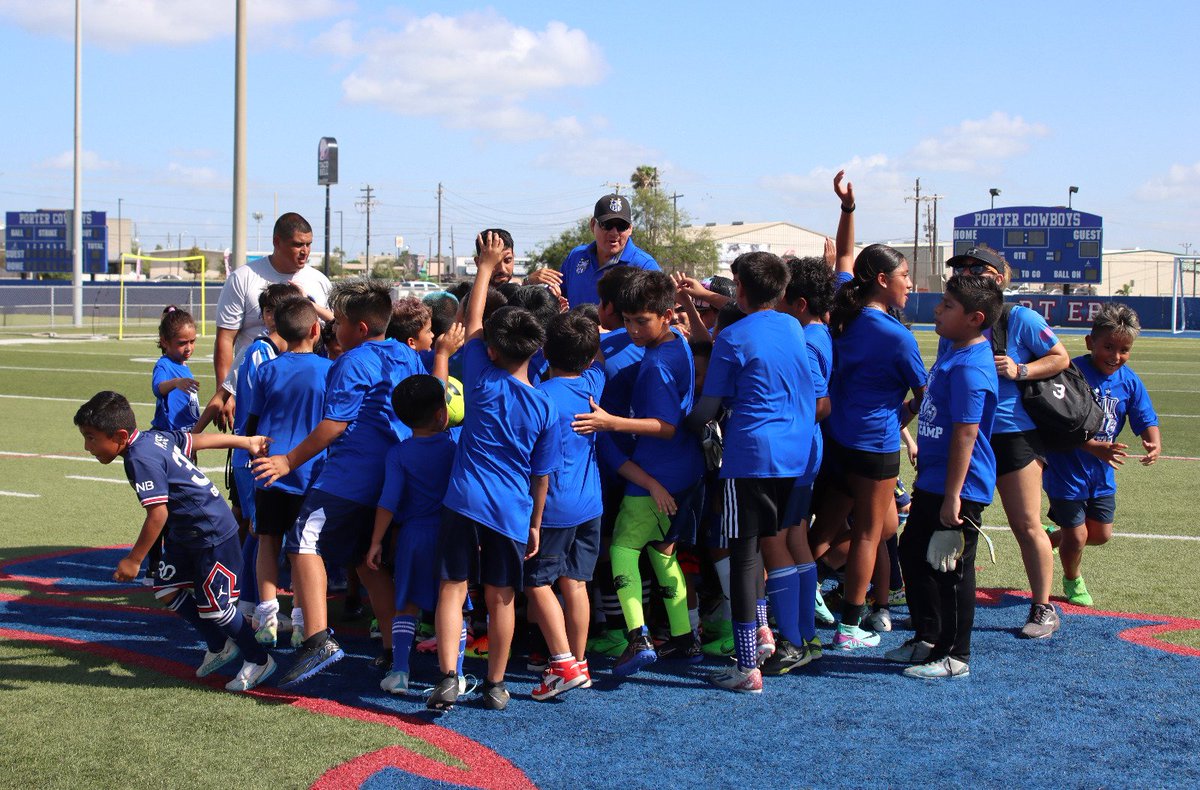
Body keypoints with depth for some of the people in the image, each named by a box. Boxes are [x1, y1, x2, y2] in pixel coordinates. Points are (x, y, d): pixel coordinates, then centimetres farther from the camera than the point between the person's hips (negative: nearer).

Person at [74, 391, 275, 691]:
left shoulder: (140, 459, -26)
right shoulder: (154, 437, 3)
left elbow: (158, 513, -28)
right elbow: (198, 439, 15)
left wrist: (133, 560, -20)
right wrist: (246, 442, 27)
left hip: (214, 536, -11)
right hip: (185, 535, 11)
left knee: (213, 607, -4)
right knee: (167, 591, 12)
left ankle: (258, 660, 16)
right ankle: (220, 647, 29)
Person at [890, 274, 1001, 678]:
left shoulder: (970, 367, -23)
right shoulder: (954, 354, 9)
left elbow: (966, 433, -25)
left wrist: (952, 496, -26)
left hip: (958, 489, -11)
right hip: (932, 482, 11)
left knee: (951, 569, 1)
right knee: (912, 554, 20)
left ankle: (955, 656, 14)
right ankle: (927, 640, 34)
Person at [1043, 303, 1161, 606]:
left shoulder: (1130, 382, -3)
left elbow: (1147, 421, -2)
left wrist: (1154, 444, -25)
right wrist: (1095, 448, -37)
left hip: (1101, 472, 6)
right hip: (1066, 470, -6)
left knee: (1101, 534, 14)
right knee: (1077, 536, 3)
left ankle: (1051, 538, 42)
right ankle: (1073, 581, 34)